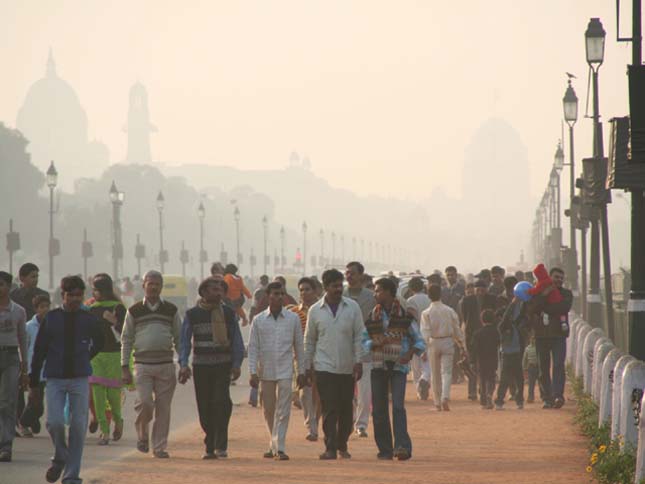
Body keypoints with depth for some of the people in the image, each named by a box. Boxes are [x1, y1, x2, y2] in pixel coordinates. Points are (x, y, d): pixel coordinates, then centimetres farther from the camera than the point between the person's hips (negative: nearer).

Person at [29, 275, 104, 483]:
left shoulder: (88, 319, 1)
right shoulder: (51, 318, -1)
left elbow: (99, 343, 21)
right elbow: (39, 351, 3)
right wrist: (33, 383, 3)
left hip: (80, 379, 1)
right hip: (55, 379, -1)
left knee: (79, 426, -2)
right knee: (54, 422, -14)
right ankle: (60, 457, 15)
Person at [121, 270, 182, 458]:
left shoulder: (171, 310, 8)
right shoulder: (134, 311, 6)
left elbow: (179, 339, 13)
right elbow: (126, 340, 8)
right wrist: (124, 368, 1)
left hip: (166, 365, 1)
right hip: (143, 364, -1)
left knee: (163, 408, 1)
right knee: (144, 402, -14)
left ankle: (159, 447, 9)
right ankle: (142, 434, 13)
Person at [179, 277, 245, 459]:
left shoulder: (229, 314, 7)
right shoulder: (192, 314, 6)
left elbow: (237, 341, 10)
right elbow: (185, 341, 6)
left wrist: (237, 364, -1)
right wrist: (184, 364, -6)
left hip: (223, 365, -1)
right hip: (201, 367, 1)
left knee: (221, 402, -17)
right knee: (205, 409, 3)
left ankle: (220, 446, -14)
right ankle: (210, 447, 14)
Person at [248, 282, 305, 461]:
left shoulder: (293, 318, 2)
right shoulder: (259, 320, 3)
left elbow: (299, 346, 7)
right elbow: (253, 347, 3)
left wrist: (301, 372, 5)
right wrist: (252, 372, -5)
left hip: (285, 371, -1)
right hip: (265, 371, 1)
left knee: (283, 410, -10)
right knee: (269, 411, 10)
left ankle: (279, 448, -12)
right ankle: (274, 445, 25)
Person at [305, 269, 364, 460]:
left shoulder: (353, 307, 2)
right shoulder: (315, 310, 2)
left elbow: (359, 336, 3)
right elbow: (309, 340, 9)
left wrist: (358, 362, -3)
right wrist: (307, 366, 7)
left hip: (347, 368, 1)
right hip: (324, 367, -1)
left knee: (346, 409, 7)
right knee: (329, 409, -7)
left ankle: (342, 446, 19)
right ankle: (330, 448, -7)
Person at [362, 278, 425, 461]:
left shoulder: (404, 315, 0)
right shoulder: (372, 316, 8)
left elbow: (419, 341, 5)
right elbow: (364, 341, 8)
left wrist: (409, 354, -14)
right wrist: (376, 343, -13)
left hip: (398, 366, -3)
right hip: (378, 366, 3)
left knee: (398, 406, -15)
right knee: (379, 409, 2)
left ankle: (402, 446, -21)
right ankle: (384, 450, 9)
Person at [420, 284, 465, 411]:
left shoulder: (426, 313, -6)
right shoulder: (449, 311, -2)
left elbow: (425, 332, -13)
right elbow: (457, 329, 4)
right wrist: (461, 343, 16)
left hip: (433, 343, 0)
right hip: (448, 342, 0)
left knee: (435, 373, 10)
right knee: (447, 371, -1)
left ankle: (438, 403, 14)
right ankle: (445, 397, -23)